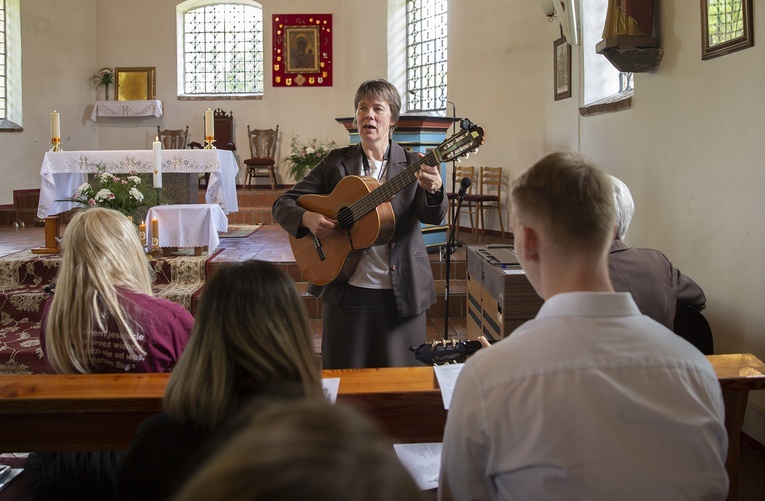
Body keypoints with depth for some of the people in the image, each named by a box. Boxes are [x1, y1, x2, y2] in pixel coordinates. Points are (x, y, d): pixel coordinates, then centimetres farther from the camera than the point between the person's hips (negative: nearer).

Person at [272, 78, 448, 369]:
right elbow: (282, 204, 5)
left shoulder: (412, 166, 2)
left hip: (402, 293, -1)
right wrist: (307, 218, -17)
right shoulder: (337, 162, 4)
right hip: (346, 290, 1)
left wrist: (433, 190, -35)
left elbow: (433, 217, -13)